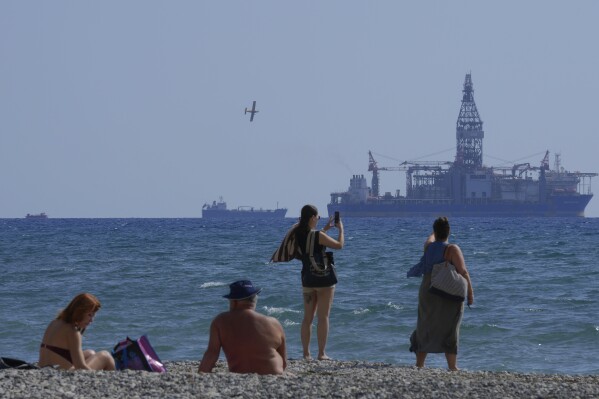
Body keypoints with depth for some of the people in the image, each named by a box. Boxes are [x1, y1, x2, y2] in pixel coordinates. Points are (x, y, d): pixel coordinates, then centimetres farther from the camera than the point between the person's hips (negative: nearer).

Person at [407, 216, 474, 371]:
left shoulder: (428, 247, 5)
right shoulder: (451, 249, -12)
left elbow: (431, 238, 31)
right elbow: (463, 272, -17)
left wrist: (436, 230, 52)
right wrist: (470, 293, -11)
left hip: (428, 293, 4)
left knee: (425, 329, 14)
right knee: (449, 331, 1)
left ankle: (419, 365, 15)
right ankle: (452, 367, -4)